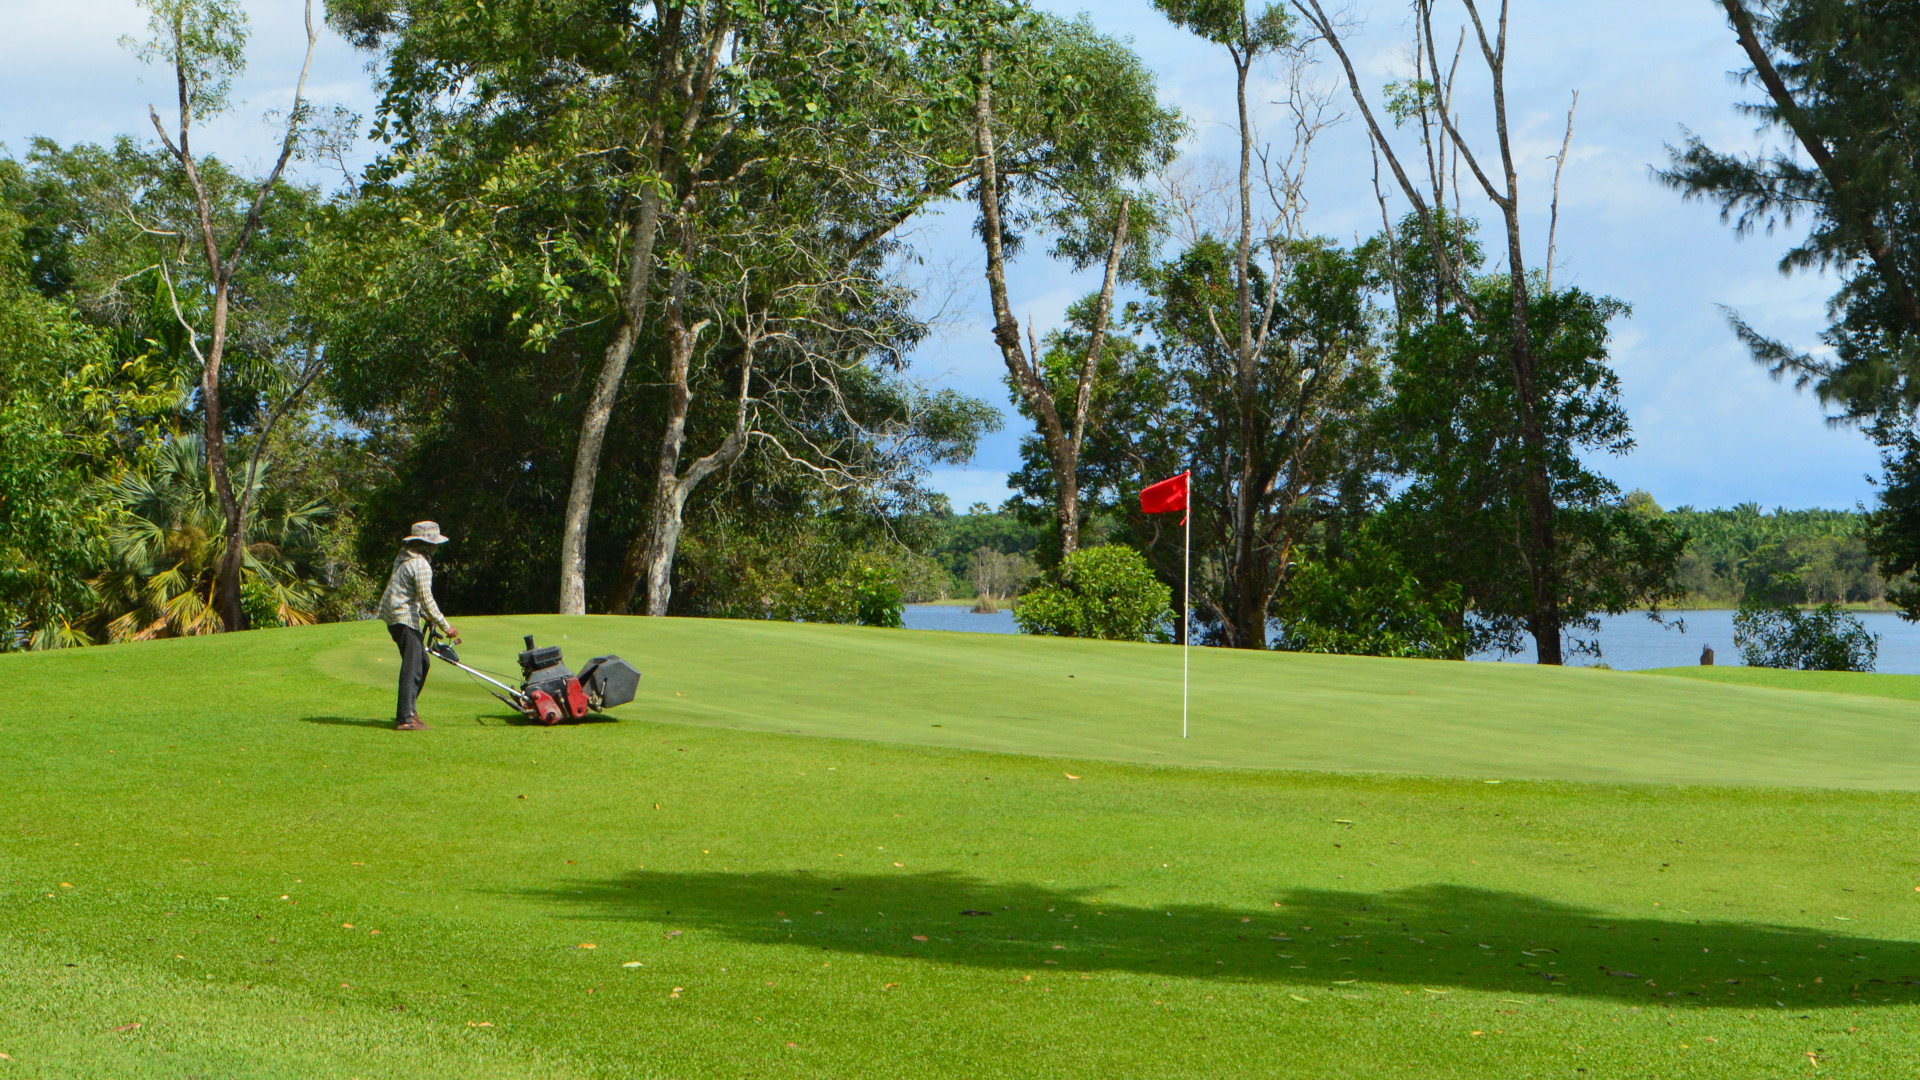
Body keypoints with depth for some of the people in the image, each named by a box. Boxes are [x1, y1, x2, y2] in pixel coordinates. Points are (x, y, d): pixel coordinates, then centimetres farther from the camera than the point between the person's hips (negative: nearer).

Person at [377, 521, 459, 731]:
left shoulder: (405, 557, 14)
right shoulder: (421, 565, -17)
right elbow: (426, 599, -20)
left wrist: (424, 614, 25)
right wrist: (445, 626, -13)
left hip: (394, 614, 10)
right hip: (405, 618, -10)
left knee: (421, 661, 18)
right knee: (412, 668, -10)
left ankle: (408, 709, 23)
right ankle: (405, 719, -11)